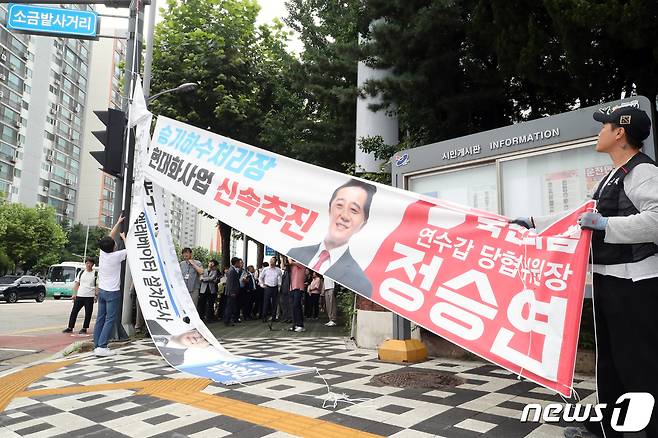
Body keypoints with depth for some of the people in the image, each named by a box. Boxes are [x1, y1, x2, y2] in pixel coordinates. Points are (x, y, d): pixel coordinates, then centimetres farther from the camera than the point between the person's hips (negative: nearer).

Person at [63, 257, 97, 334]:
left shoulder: (96, 274, 1)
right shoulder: (81, 273, 10)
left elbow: (97, 286, 0)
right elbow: (77, 284, 14)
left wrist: (96, 295, -7)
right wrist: (74, 294, 7)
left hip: (90, 296, -3)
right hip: (80, 296, 3)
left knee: (88, 313, 1)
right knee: (74, 311, 4)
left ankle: (84, 328, 11)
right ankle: (70, 327, 13)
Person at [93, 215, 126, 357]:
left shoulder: (102, 253, 0)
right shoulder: (117, 256, -16)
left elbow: (110, 237, 13)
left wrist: (118, 222, 19)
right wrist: (124, 237, 15)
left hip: (102, 291, 7)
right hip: (113, 292, -7)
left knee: (100, 318, 11)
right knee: (110, 319, -5)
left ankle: (96, 345, 15)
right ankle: (101, 347, -9)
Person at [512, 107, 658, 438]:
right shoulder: (612, 178, 18)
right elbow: (578, 218, 22)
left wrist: (606, 224, -22)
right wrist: (534, 223, 22)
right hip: (608, 278, 10)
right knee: (609, 357, 17)